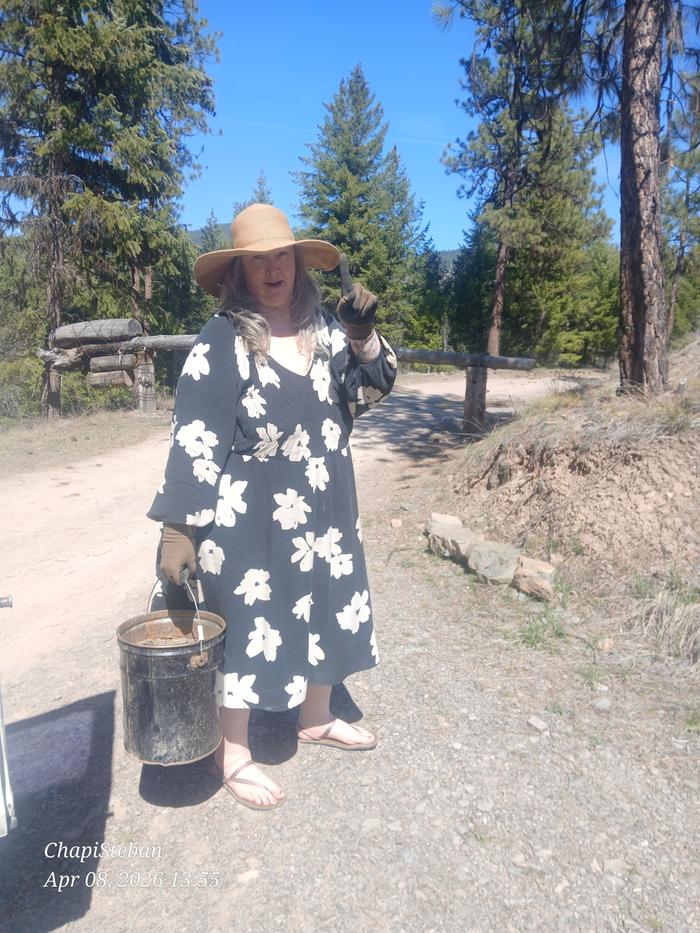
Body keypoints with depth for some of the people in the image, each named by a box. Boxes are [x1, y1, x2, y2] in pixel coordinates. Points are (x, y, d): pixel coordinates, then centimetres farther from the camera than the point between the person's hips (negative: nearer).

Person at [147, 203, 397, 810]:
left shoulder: (324, 327, 4)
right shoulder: (220, 341, -12)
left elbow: (370, 392, 5)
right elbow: (194, 440, -15)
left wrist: (363, 336, -11)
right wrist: (178, 527, -18)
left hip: (323, 506, 6)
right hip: (249, 512, -6)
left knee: (325, 603, 18)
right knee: (247, 619, 6)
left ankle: (316, 718, 43)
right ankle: (233, 754, 29)